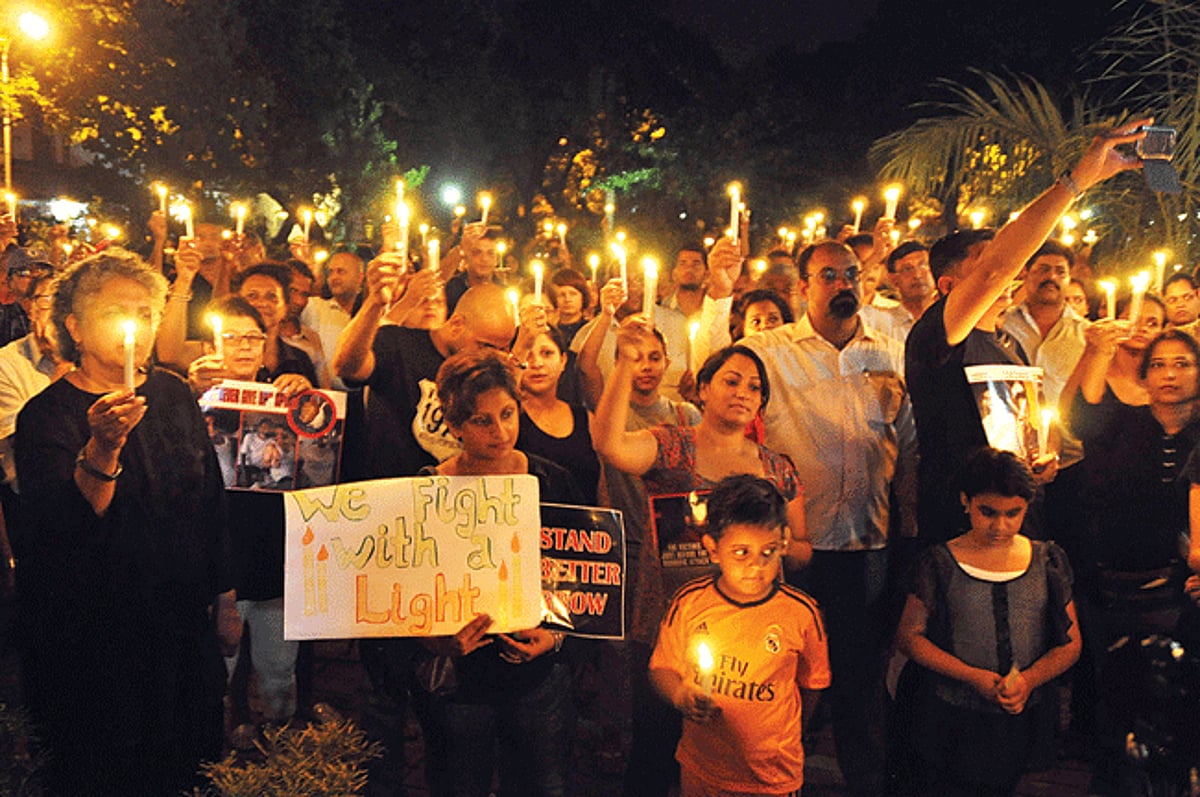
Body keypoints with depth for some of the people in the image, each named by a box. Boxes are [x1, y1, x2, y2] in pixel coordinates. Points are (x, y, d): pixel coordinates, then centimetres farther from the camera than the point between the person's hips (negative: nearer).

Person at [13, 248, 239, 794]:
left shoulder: (173, 395, 1)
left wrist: (225, 598, 10)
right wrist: (103, 447, -39)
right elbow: (61, 525, -24)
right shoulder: (47, 415, -11)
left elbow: (211, 499, 8)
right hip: (93, 641, -4)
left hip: (184, 624, 4)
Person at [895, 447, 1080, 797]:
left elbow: (1071, 643, 5)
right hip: (950, 722, -2)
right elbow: (909, 636, -5)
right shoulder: (940, 565, -5)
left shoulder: (1047, 562, 2)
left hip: (1020, 722, 2)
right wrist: (973, 677, -16)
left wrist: (1029, 679, -14)